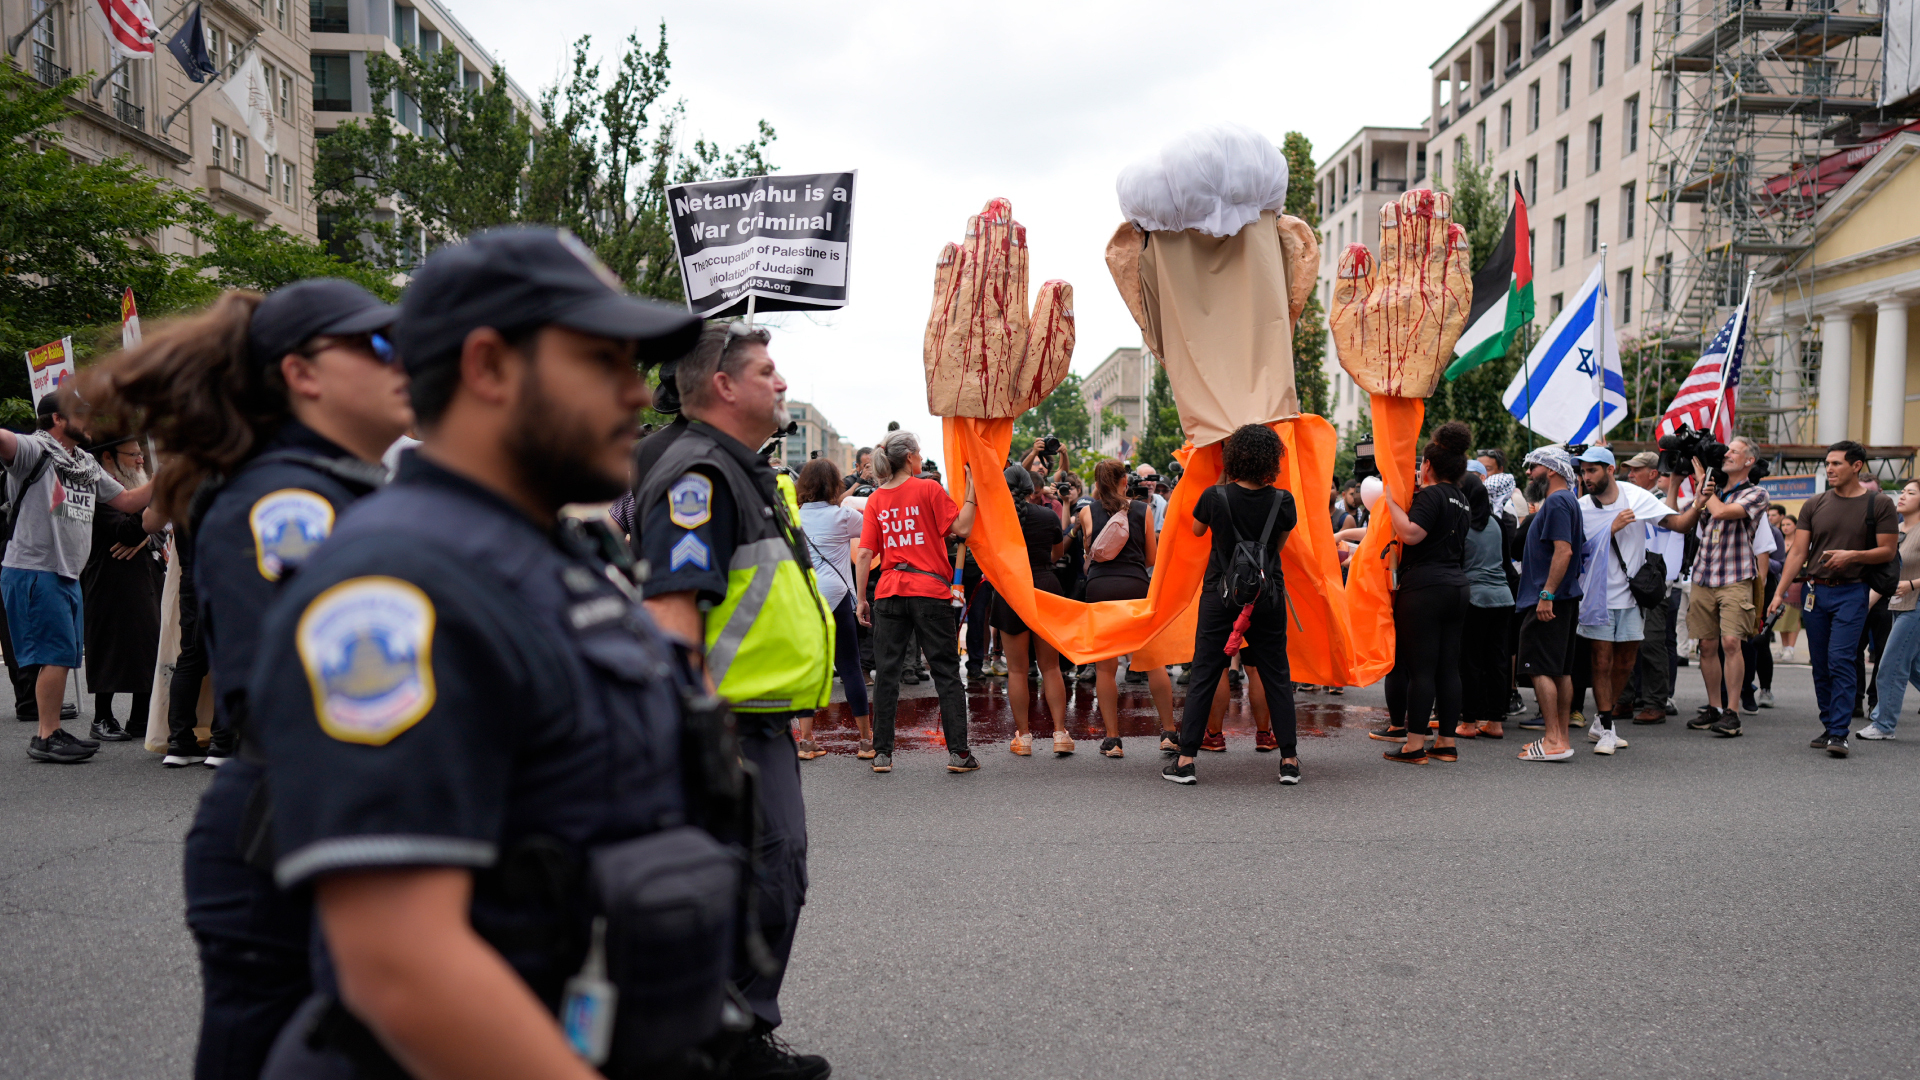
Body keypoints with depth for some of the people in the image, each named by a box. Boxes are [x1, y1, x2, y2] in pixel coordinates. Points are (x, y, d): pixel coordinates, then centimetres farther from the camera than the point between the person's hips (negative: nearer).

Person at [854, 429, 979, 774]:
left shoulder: (876, 499, 6)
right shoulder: (928, 489, -4)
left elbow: (864, 555, 2)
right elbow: (961, 528, -8)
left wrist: (861, 599, 7)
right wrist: (972, 489, -2)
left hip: (889, 594, 3)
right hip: (930, 591, -3)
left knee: (886, 673, 7)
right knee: (946, 673, 4)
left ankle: (882, 753, 8)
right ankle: (958, 752, 4)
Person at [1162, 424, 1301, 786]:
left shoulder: (1215, 496, -11)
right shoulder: (1282, 500, -8)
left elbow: (1197, 529, 9)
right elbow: (1280, 544, 7)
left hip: (1220, 596, -1)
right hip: (1268, 596, 1)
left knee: (1203, 675, 5)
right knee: (1277, 676, 10)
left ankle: (1185, 759, 5)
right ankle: (1289, 759, 13)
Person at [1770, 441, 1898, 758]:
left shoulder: (1879, 504, 0)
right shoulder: (1815, 505, 8)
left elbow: (1888, 551, -1)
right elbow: (1798, 552, 6)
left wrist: (1852, 555, -18)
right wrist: (1779, 592, -1)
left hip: (1851, 592, -4)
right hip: (1815, 591, 4)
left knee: (1840, 660, -13)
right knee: (1820, 665, 7)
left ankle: (1839, 734, -11)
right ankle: (1828, 727, 17)